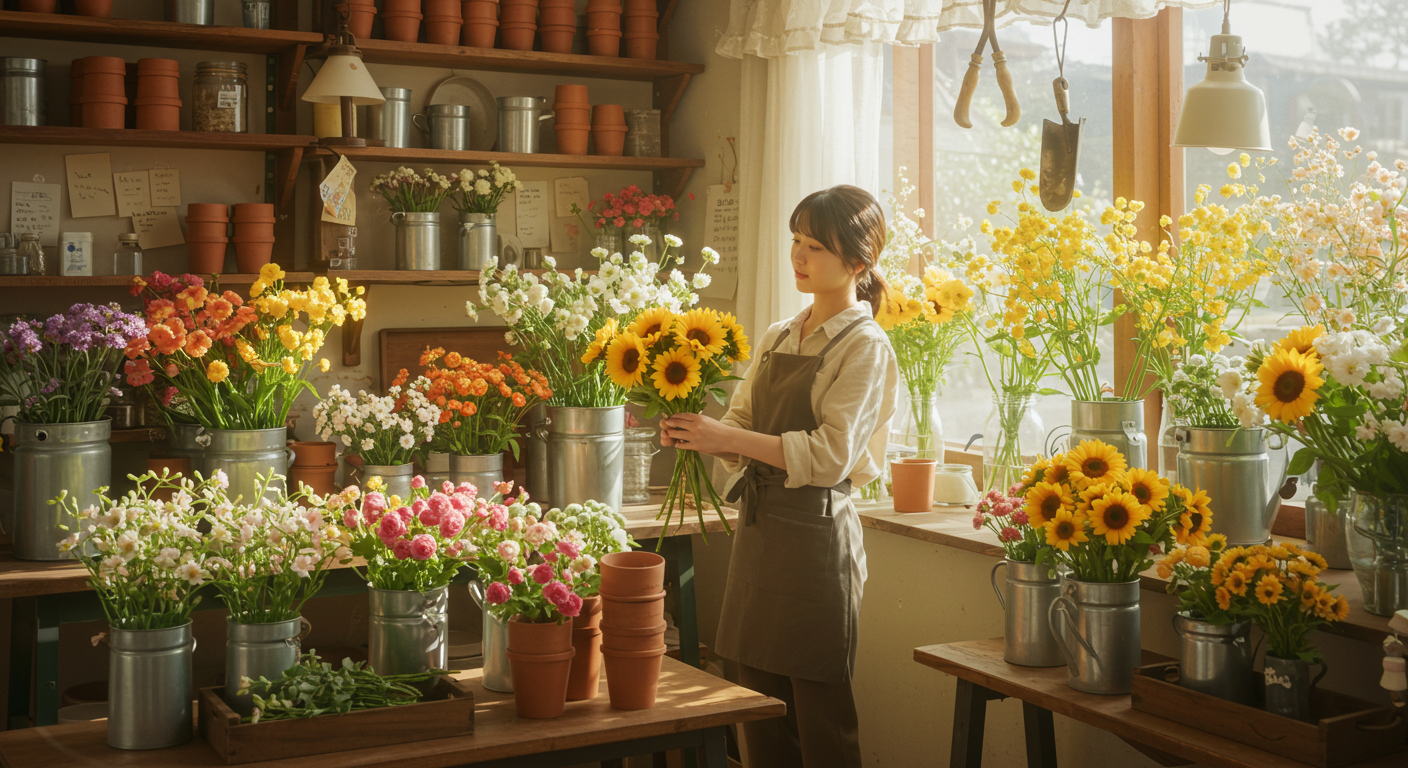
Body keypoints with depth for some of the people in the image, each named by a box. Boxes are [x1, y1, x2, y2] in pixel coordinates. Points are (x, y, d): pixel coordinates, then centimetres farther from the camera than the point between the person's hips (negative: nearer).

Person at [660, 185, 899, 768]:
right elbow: (741, 427, 15)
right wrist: (698, 433, -7)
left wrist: (727, 437, -20)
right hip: (758, 529, 7)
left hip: (815, 534, -7)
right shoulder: (777, 338, 14)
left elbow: (831, 454, -17)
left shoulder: (865, 347, -7)